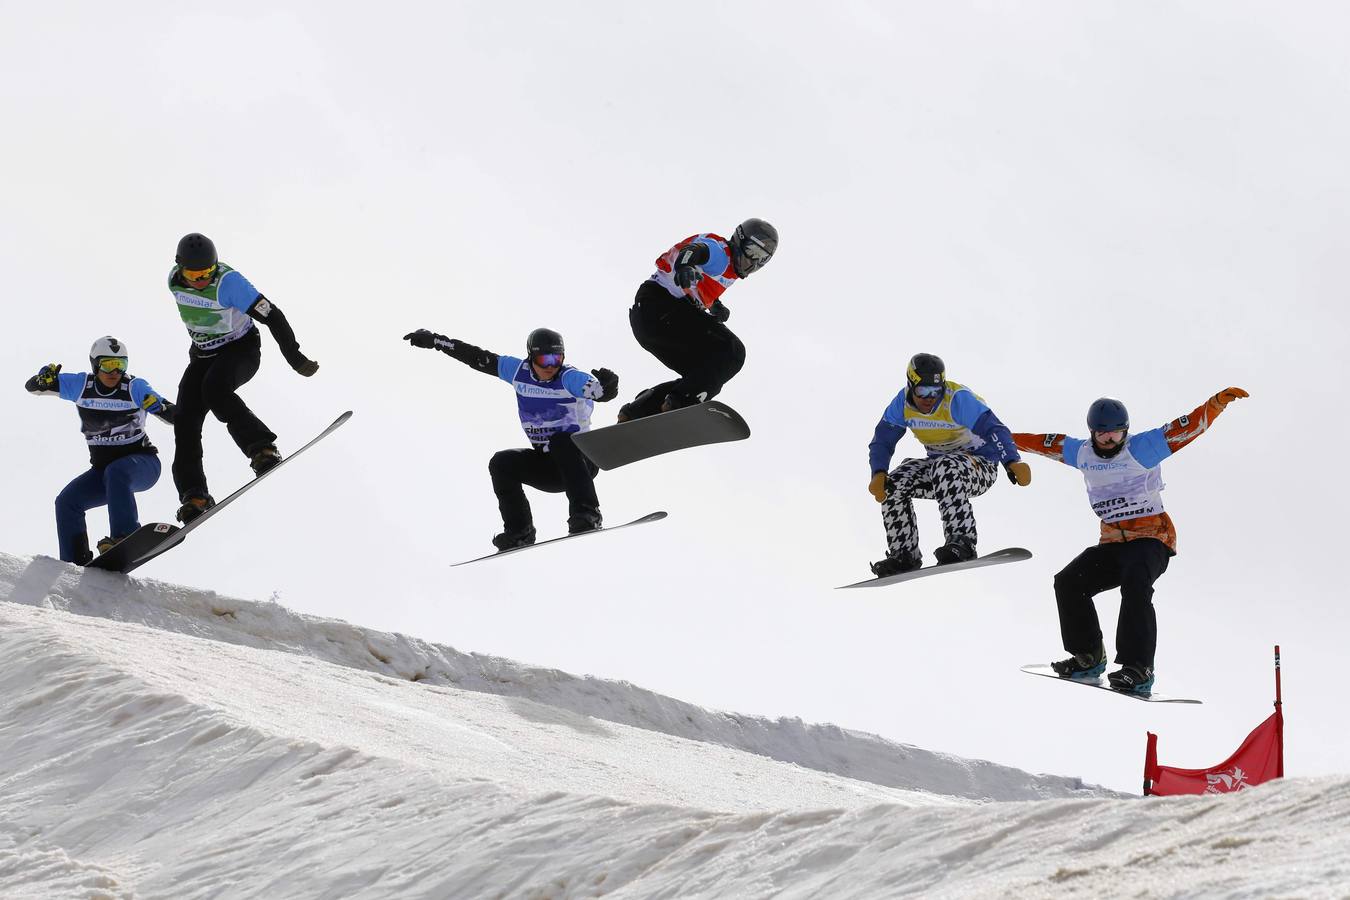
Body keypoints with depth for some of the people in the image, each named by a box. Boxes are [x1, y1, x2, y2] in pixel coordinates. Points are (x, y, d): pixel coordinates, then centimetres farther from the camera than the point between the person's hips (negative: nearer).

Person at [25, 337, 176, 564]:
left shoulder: (134, 388, -11)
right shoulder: (81, 385, -2)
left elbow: (171, 414, -16)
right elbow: (32, 386, 0)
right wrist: (44, 378, -23)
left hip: (142, 464, -5)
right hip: (102, 469, 5)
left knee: (115, 473, -37)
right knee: (67, 501, -12)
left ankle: (124, 536, -44)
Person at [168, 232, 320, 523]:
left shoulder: (228, 282, -27)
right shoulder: (174, 281, -8)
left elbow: (272, 316, -24)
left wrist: (296, 359, -25)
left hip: (241, 350, -6)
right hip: (203, 356, 6)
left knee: (215, 389, -36)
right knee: (185, 420, -12)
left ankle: (262, 448, -35)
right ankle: (194, 494, -13)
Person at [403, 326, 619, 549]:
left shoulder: (570, 378, -18)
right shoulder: (519, 371, -2)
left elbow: (604, 392, -35)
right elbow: (477, 357, 5)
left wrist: (607, 385, -60)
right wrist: (434, 341, 7)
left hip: (580, 462, -5)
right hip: (545, 466, 5)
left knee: (560, 441, -35)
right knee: (501, 463, -15)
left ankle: (587, 516, -38)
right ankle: (519, 532, -6)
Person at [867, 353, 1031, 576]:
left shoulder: (958, 399, -25)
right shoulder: (903, 403, -8)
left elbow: (994, 430, -36)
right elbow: (882, 441, -3)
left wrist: (1012, 462, -54)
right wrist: (878, 474, -23)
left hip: (980, 467, -6)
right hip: (940, 462, 6)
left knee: (945, 468, -37)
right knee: (894, 483, -14)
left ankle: (962, 542, -41)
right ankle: (904, 554, -4)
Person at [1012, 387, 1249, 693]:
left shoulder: (1142, 448, -8)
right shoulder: (1081, 453, 8)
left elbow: (1187, 427, -14)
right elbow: (1047, 443, 24)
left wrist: (1218, 402, -27)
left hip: (1151, 538, -7)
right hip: (1112, 542, 7)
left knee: (1134, 586, -31)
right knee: (1068, 583, -3)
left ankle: (1138, 669, -32)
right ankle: (1088, 656, 12)